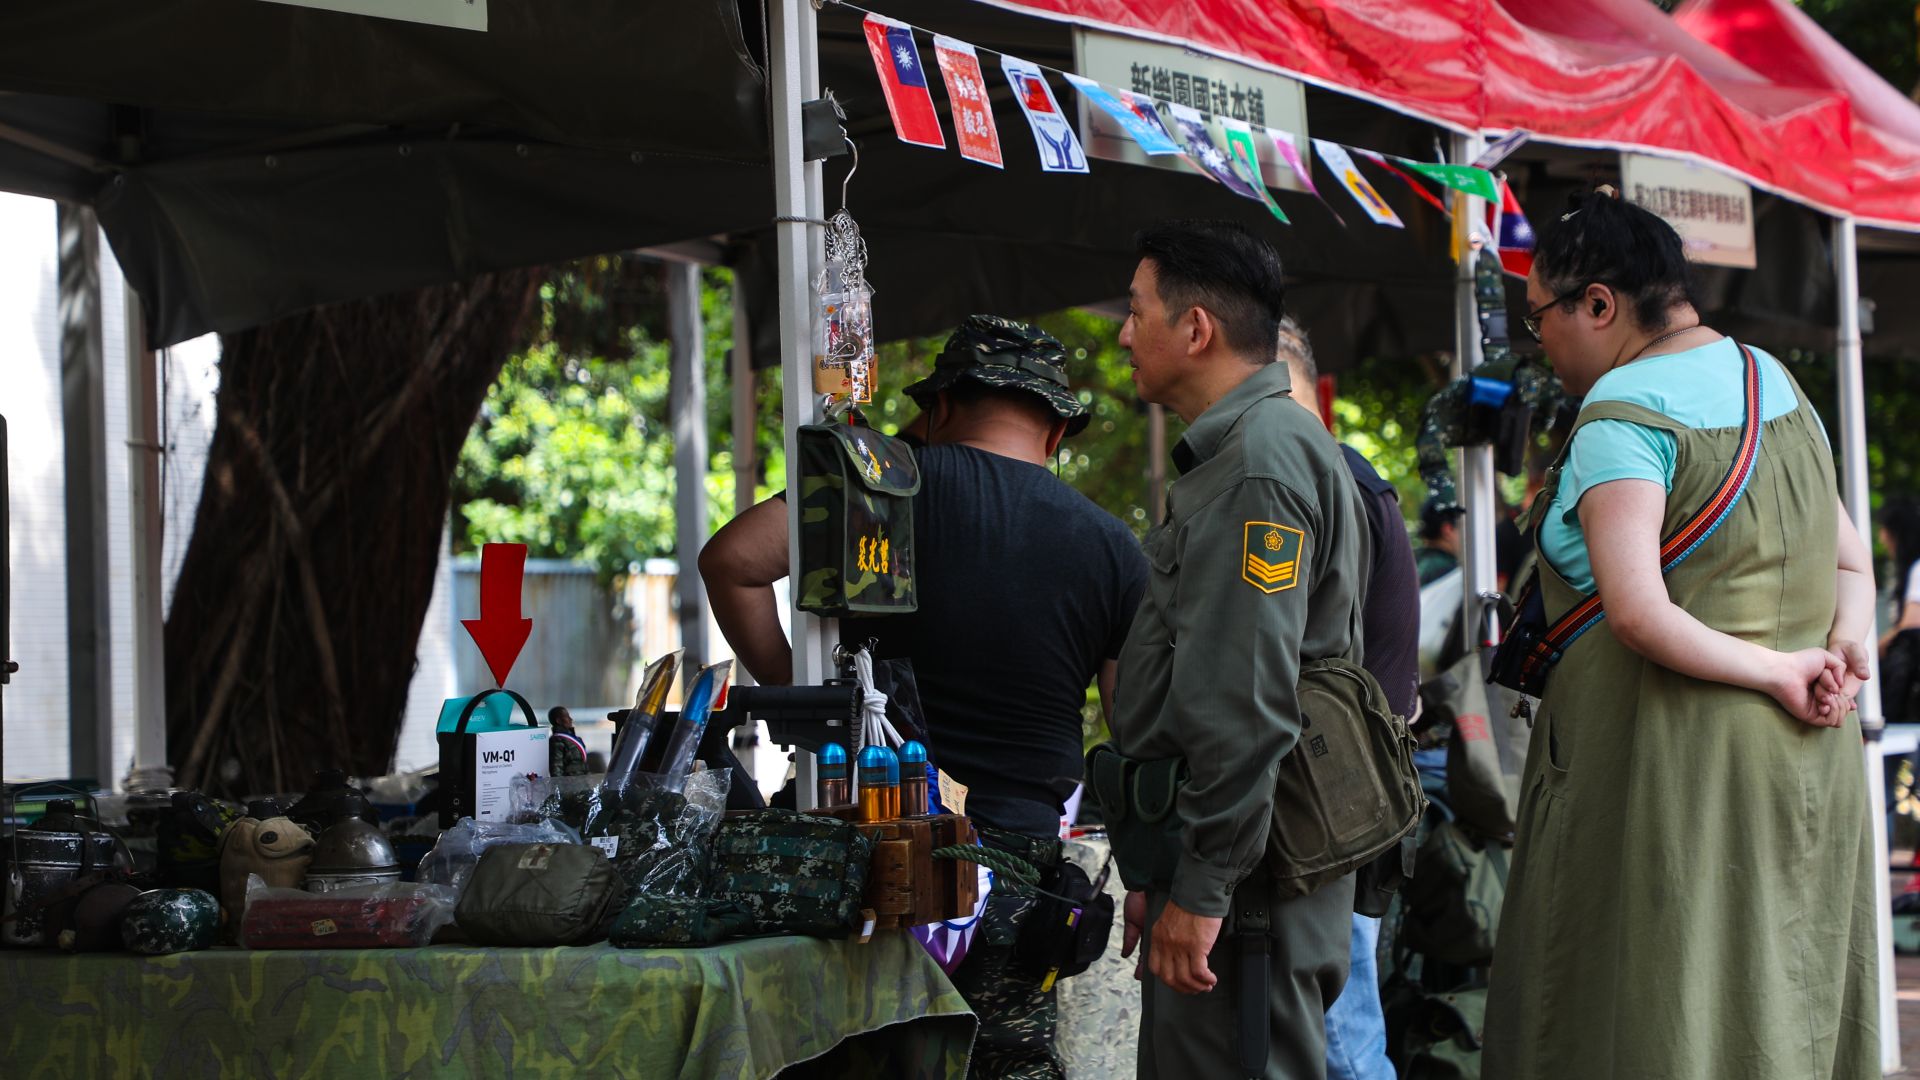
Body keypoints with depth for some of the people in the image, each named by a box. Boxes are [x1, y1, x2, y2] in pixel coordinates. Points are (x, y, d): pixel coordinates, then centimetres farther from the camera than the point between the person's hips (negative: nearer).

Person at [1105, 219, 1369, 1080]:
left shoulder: (1256, 465, -14)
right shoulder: (1236, 452, 22)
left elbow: (1246, 702, -22)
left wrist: (1200, 889, -22)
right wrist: (1162, 874, 25)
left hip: (1242, 879, -11)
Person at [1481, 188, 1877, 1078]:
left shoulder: (1620, 415, -13)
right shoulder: (1774, 380, 14)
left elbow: (1638, 613, -25)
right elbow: (1849, 556, 17)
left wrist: (1770, 671, -15)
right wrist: (1845, 649, -1)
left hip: (1673, 745, -8)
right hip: (1801, 750, 8)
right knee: (1785, 993, 11)